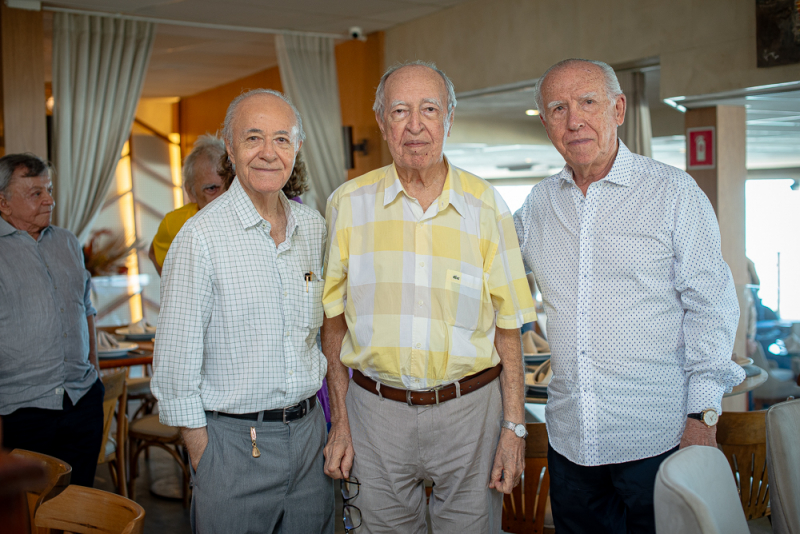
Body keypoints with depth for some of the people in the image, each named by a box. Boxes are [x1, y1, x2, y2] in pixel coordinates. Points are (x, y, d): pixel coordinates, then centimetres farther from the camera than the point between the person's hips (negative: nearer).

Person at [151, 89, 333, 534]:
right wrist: (202, 454, -10)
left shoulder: (315, 227, 4)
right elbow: (175, 363, -11)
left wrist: (316, 416, 11)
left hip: (309, 430, 5)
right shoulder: (200, 238, -13)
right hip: (234, 442, -5)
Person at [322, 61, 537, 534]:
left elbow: (507, 326, -1)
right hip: (376, 410, 1)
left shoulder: (486, 206, -3)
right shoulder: (350, 203, -2)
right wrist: (340, 422, 2)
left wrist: (514, 427, -4)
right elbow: (335, 321, 3)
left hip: (469, 409, 0)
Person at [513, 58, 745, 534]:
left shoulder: (674, 192, -3)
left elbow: (710, 306, -5)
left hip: (658, 438, -4)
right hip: (570, 438, 4)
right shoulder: (538, 204, 8)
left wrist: (703, 414, -9)